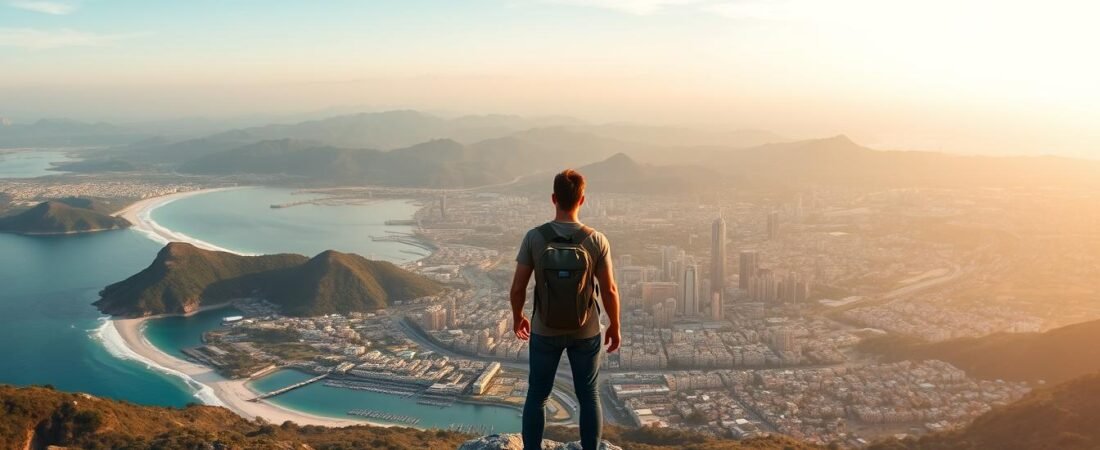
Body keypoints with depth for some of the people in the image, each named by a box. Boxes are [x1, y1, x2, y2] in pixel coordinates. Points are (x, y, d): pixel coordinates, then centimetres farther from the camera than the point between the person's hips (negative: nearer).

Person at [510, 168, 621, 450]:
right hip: (586, 332, 0)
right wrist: (615, 326, 6)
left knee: (537, 396, 16)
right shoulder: (596, 241, -17)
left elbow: (517, 287, -11)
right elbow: (609, 290, -11)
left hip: (545, 331, 0)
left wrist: (517, 317, 9)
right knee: (588, 396, 16)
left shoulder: (534, 237, -16)